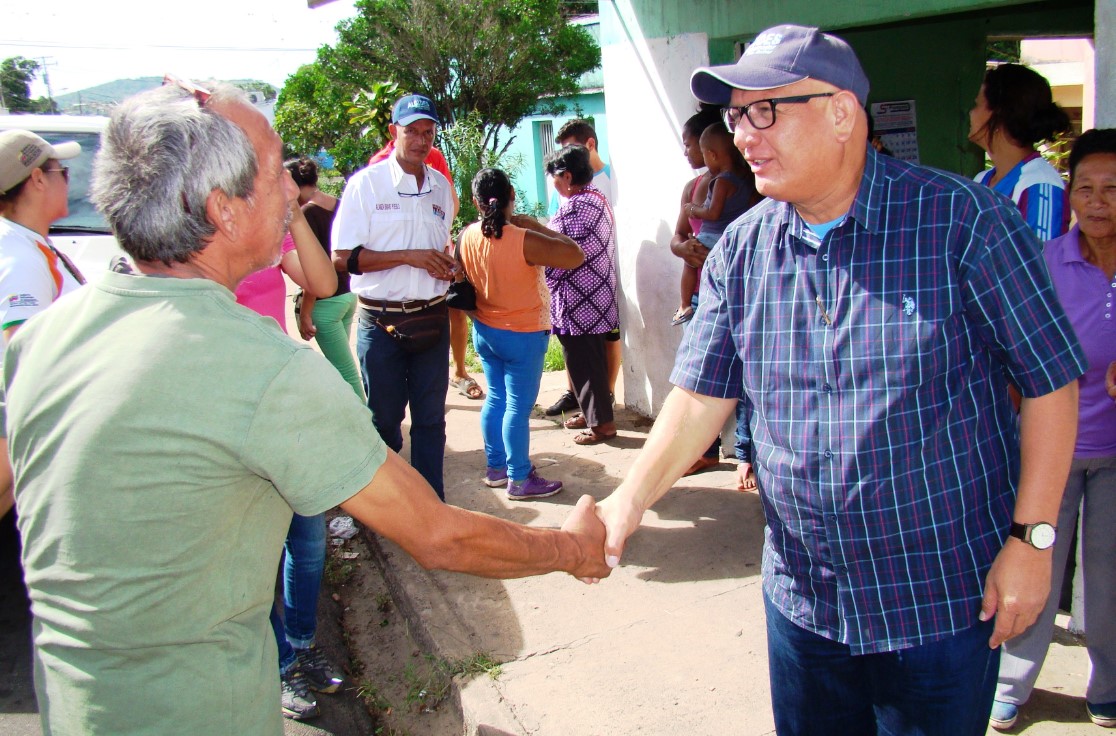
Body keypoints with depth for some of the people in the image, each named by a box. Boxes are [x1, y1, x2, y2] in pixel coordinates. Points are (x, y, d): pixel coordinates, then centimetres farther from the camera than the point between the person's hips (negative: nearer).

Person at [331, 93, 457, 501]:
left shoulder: (441, 186, 10)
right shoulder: (366, 183, -6)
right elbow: (342, 257, -11)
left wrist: (448, 266, 0)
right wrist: (409, 257, -17)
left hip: (432, 318, 4)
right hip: (381, 324, -4)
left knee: (430, 418, 9)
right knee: (384, 420, 8)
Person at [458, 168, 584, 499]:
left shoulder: (467, 237, -6)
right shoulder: (524, 241, -25)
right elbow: (576, 255, -23)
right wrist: (535, 226, -16)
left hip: (484, 331, 6)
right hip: (523, 335, -6)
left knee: (496, 399, 18)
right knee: (519, 406, 2)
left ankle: (496, 466, 29)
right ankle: (519, 479, 10)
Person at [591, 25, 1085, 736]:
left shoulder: (963, 220, -13)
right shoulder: (741, 251, -1)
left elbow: (1051, 380, -9)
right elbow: (701, 397, 1)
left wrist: (1032, 539, -11)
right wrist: (631, 499, -13)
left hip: (945, 601, -4)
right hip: (801, 596, 4)